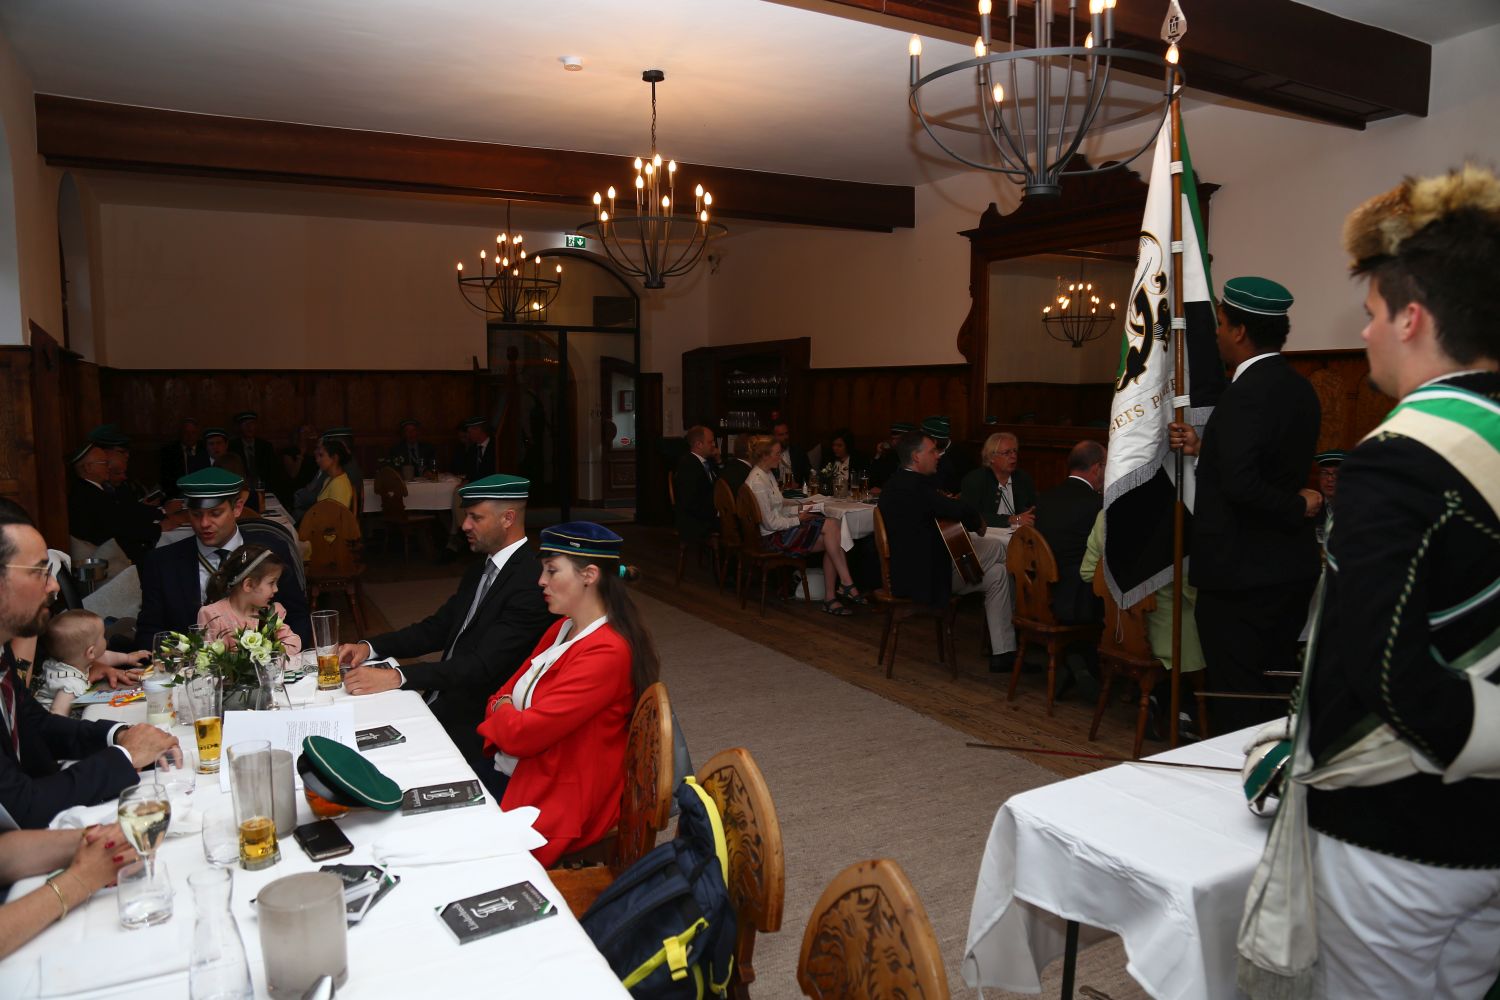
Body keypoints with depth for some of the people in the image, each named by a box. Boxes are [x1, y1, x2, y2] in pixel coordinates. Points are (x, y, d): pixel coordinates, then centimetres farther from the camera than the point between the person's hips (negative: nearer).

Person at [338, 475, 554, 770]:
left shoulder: (530, 582, -19)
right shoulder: (480, 571, 11)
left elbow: (483, 665, -25)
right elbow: (437, 628, 15)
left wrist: (397, 677, -30)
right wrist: (370, 647, 0)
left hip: (475, 726, -8)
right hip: (441, 706, 8)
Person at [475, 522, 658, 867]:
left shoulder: (606, 653, -24)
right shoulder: (562, 629, 6)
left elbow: (523, 734, -25)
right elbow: (504, 694, 10)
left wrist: (501, 711, -3)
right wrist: (506, 714, -12)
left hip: (555, 803, -8)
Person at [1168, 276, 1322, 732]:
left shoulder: (1248, 391, -19)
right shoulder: (1298, 387, 9)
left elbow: (1241, 483, -31)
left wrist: (1299, 507, -14)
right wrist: (1204, 448, 11)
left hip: (1241, 574, -9)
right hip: (1290, 569, 9)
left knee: (1239, 701, 1)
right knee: (1278, 692, 19)